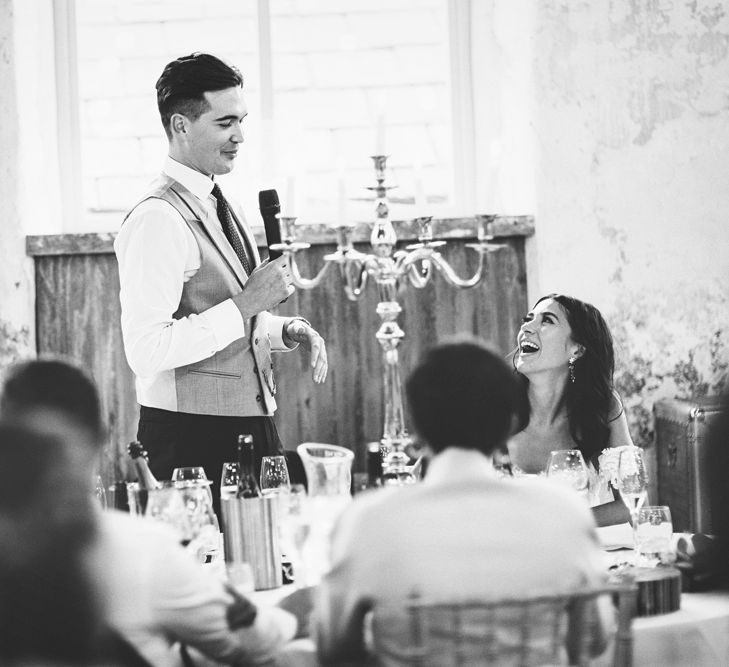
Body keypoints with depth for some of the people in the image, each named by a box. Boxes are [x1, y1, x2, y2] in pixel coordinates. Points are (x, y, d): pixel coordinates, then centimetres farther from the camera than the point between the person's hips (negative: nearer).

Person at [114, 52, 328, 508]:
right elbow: (146, 351, -24)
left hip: (253, 428, 9)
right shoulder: (158, 219, -16)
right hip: (189, 435, -9)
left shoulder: (222, 209, 14)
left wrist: (287, 330, 4)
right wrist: (244, 306, -22)